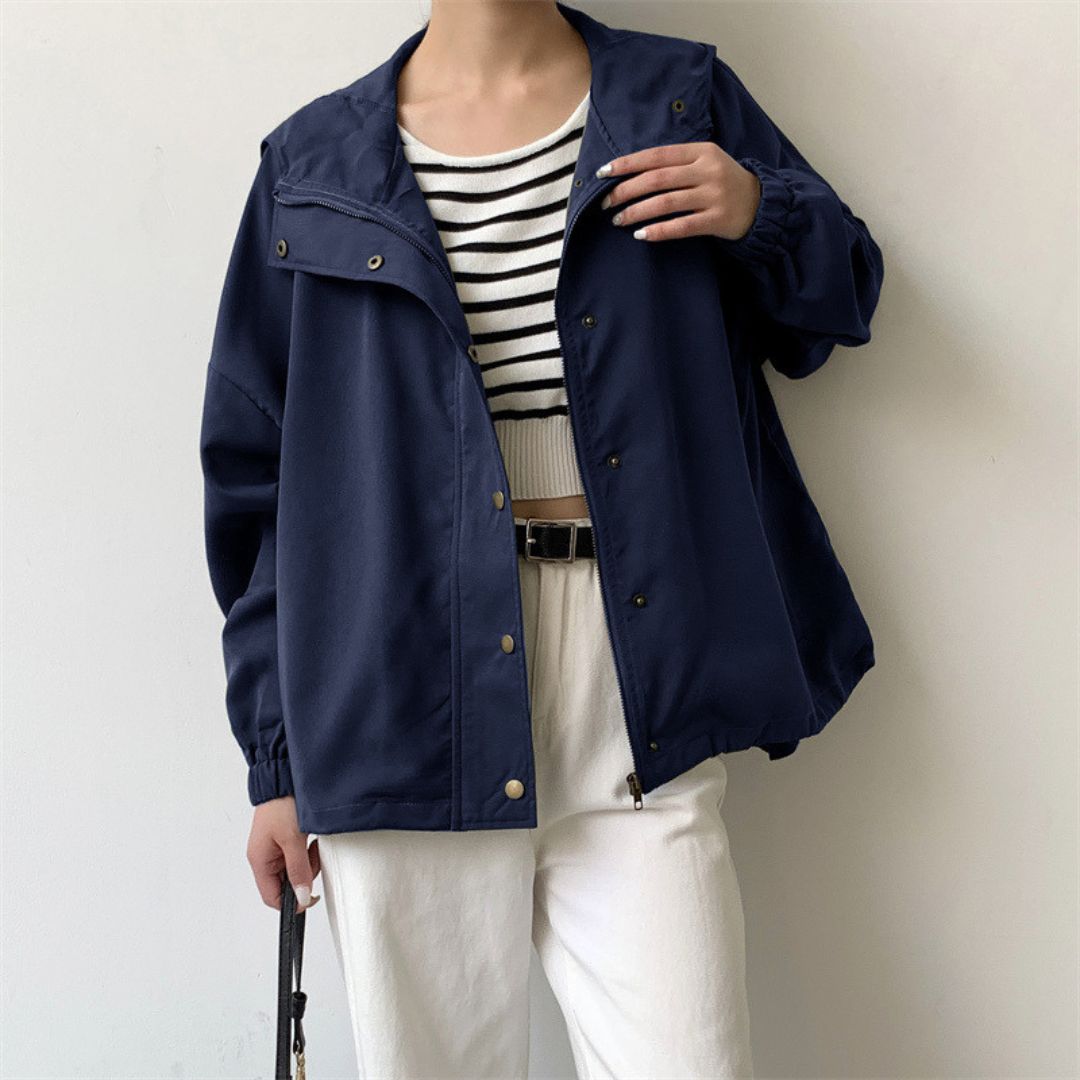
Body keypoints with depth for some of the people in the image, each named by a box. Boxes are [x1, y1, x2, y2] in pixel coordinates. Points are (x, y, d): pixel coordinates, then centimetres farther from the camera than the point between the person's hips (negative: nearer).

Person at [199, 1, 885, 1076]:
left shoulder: (683, 98, 10)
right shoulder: (313, 164, 7)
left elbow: (839, 298, 19)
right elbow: (256, 474, 7)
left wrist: (763, 218, -5)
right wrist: (275, 759, 6)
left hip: (637, 704, 1)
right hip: (407, 713, 0)